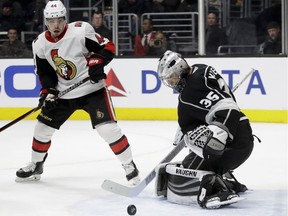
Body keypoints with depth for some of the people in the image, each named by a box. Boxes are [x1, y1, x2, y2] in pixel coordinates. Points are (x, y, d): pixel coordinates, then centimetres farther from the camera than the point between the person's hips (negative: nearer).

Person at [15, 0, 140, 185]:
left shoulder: (81, 31, -18)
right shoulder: (40, 44, -2)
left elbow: (108, 47, -12)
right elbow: (45, 72, 7)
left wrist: (96, 62, -27)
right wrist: (48, 92, -7)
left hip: (92, 88, -5)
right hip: (64, 93, 5)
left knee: (107, 127, -17)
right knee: (43, 127, 8)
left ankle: (129, 165, -3)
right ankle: (36, 166, 31)